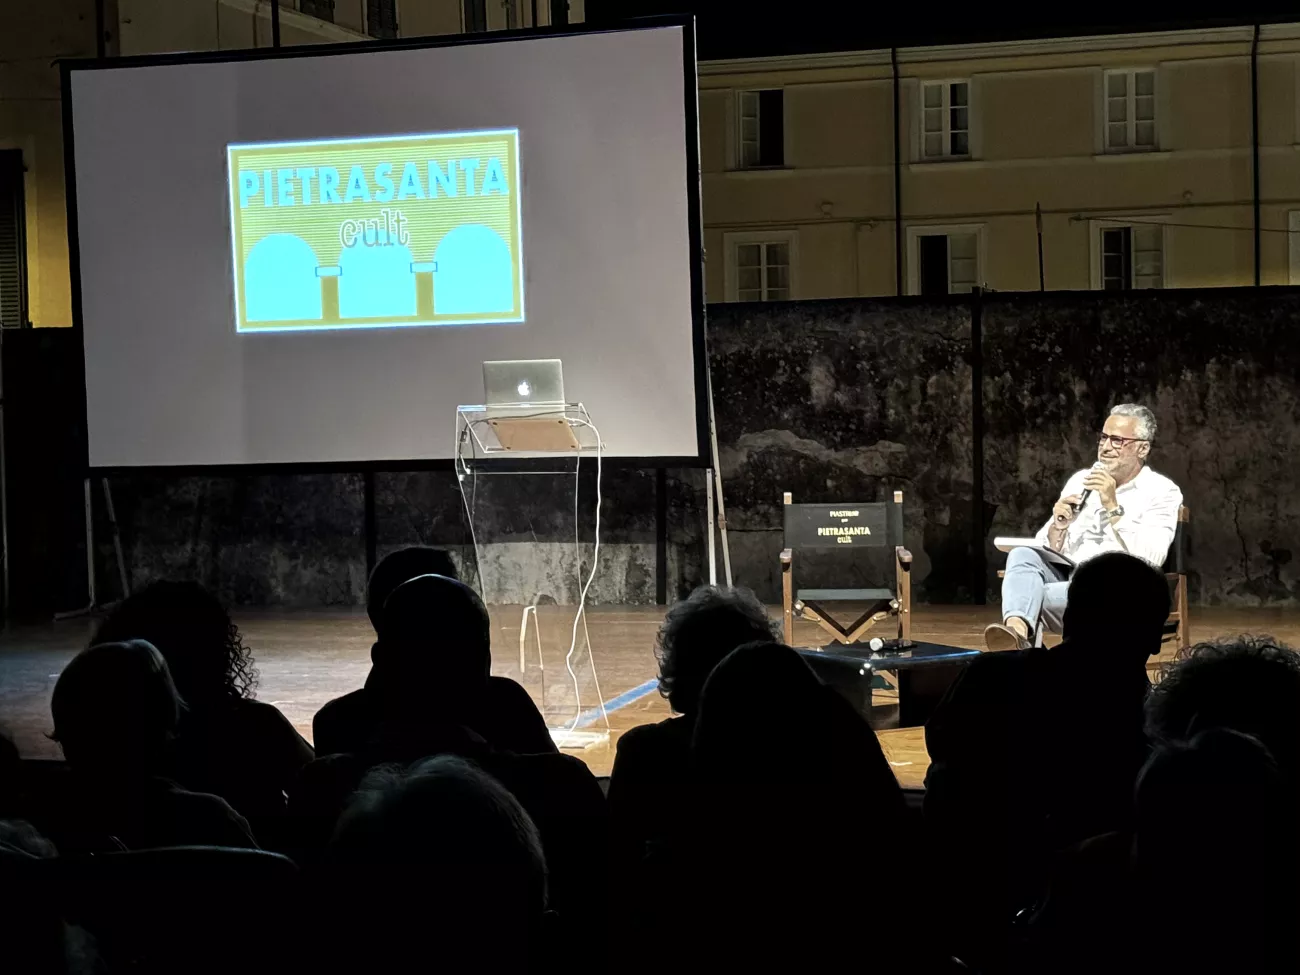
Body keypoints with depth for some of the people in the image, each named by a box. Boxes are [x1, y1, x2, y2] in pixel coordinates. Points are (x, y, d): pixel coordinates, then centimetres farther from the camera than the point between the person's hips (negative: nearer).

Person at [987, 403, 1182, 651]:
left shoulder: (1162, 492, 2)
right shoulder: (1081, 480, 17)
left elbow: (1150, 560, -13)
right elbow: (1045, 549, 13)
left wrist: (1113, 507, -16)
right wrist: (1058, 527, -9)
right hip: (1064, 576, 5)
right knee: (1022, 555, -30)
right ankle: (1016, 630, -53)